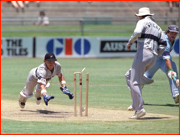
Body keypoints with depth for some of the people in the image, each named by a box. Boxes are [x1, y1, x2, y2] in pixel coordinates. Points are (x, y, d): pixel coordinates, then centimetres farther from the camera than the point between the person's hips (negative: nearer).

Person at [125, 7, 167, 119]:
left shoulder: (143, 22, 4)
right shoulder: (157, 27, 26)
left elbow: (137, 32, -17)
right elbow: (164, 43, 17)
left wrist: (130, 42, -4)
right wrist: (156, 55, 19)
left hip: (143, 53, -8)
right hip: (153, 57, 8)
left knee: (134, 82, -7)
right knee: (129, 76, 19)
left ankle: (139, 109, -16)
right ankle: (137, 102, 5)